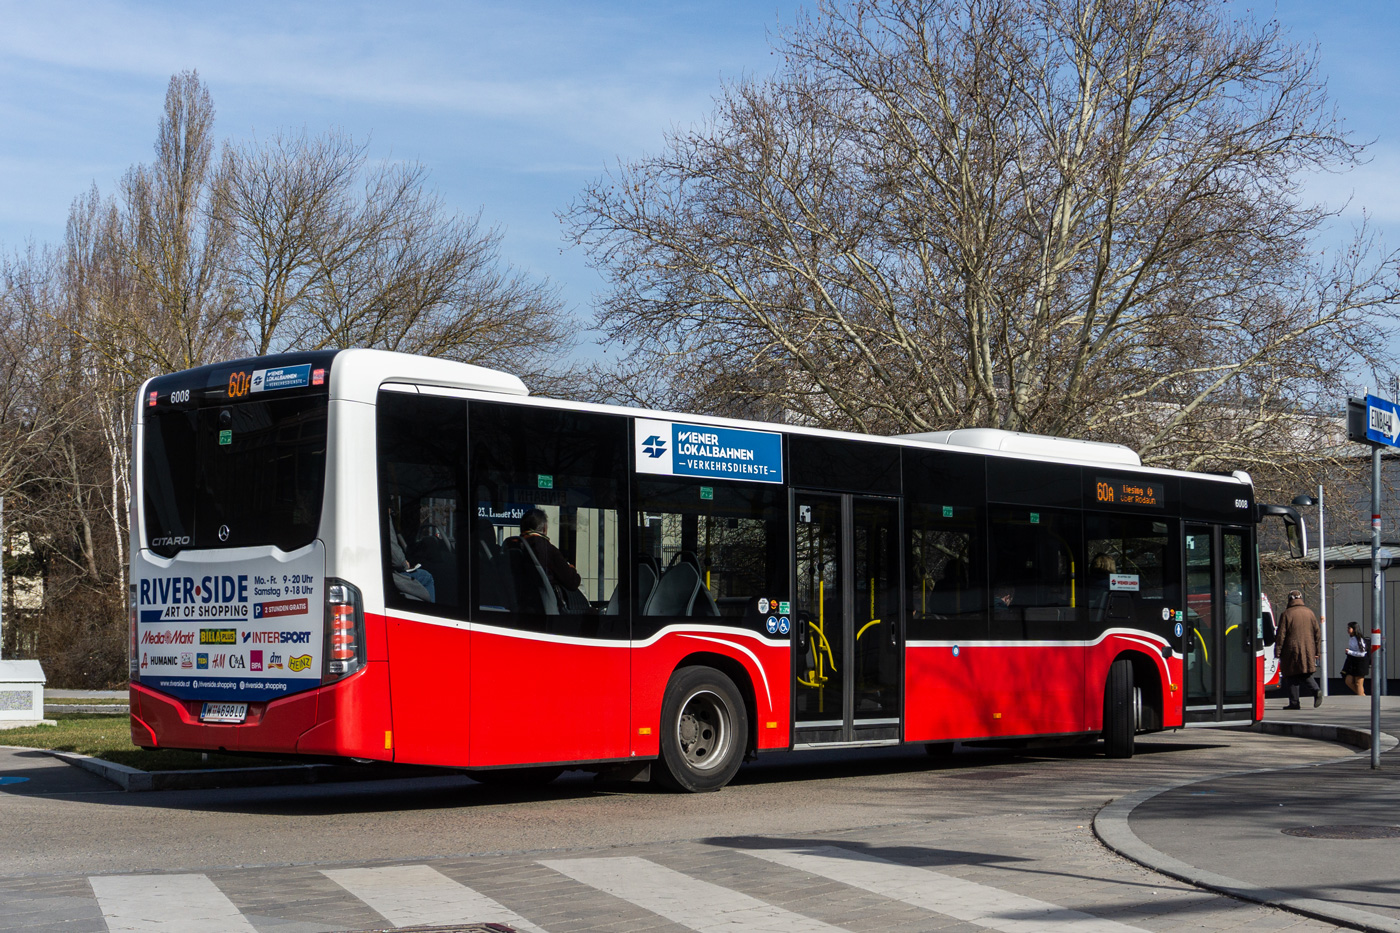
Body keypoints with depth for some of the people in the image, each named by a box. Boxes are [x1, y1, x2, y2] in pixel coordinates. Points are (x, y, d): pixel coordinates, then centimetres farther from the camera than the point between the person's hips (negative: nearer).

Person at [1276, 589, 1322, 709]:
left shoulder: (1286, 614, -4)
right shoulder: (1309, 613, 9)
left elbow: (1281, 635, -7)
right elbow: (1317, 632, 10)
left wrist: (1278, 651, -2)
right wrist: (1317, 651, 14)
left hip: (1292, 651, -4)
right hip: (1308, 651, 4)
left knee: (1292, 677, 2)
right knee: (1306, 674, 14)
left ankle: (1294, 702, -1)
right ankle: (1316, 689, -13)